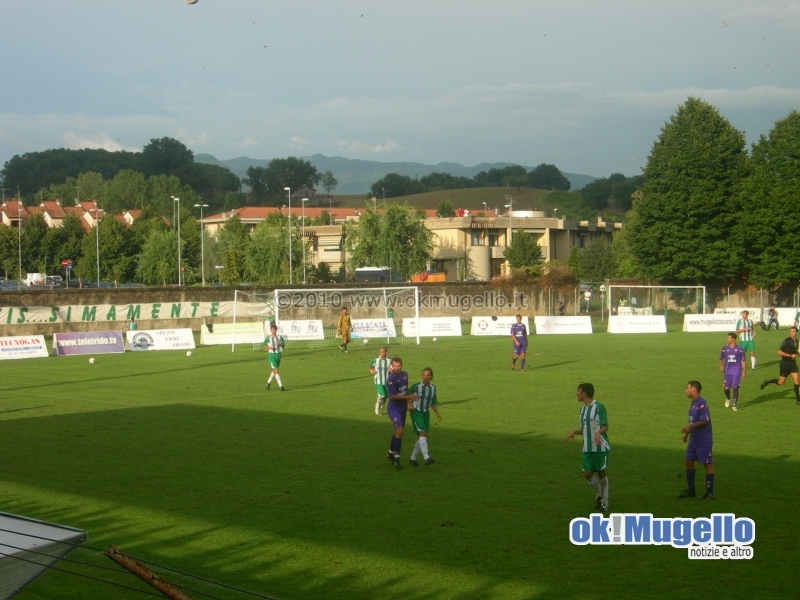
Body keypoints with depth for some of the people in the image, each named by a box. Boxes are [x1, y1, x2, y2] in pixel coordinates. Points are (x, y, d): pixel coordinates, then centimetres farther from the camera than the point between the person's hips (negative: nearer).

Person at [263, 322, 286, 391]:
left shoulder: (280, 337, 3)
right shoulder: (268, 338, -3)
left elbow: (284, 345, 3)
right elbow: (264, 345, 5)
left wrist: (280, 344, -18)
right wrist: (269, 347, -14)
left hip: (278, 354, 4)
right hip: (271, 355, -4)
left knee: (274, 371, 17)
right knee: (276, 370, -11)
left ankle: (268, 382, 40)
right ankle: (281, 386, -13)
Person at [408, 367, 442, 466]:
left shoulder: (433, 388, 4)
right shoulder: (416, 386, -10)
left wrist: (437, 413, 3)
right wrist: (410, 404, -16)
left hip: (426, 413, 6)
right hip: (416, 413, -5)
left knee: (421, 437, 6)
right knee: (422, 433, -20)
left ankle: (412, 458, 19)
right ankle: (426, 458, -28)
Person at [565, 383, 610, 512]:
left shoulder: (599, 407, -10)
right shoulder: (582, 409, 13)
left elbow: (605, 426, -15)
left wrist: (598, 433, -34)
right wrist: (575, 432, 2)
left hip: (600, 447, -6)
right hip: (587, 448, 6)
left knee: (601, 473, 2)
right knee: (588, 474, -2)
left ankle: (604, 500, 18)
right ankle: (599, 494, 24)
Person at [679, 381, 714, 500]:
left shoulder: (702, 403, -18)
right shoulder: (693, 403, 11)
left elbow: (704, 421, -24)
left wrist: (690, 427, -26)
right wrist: (688, 433, 17)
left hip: (704, 441, -10)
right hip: (693, 440, 10)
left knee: (708, 464, -1)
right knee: (689, 462, 12)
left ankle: (709, 493, 5)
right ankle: (690, 490, 23)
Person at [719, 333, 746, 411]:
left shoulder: (739, 349, -3)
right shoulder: (725, 348, 3)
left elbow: (743, 360, 3)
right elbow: (721, 358, 15)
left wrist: (744, 371, 0)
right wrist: (721, 366, -1)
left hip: (736, 372, -2)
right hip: (727, 372, 2)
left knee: (735, 387, -5)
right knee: (726, 388, 2)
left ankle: (735, 404, 6)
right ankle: (728, 399, 33)